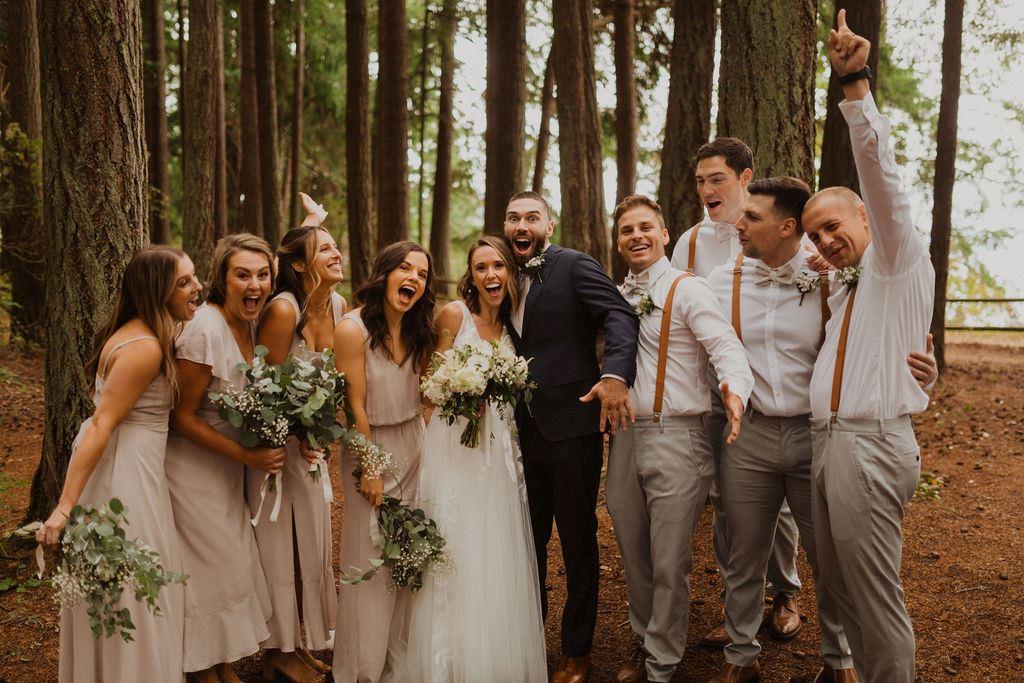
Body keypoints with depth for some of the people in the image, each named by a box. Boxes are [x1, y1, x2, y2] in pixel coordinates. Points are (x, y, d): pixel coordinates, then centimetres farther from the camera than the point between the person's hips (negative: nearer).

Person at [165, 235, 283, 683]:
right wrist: (247, 456, -22)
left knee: (236, 560, 14)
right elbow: (183, 417, -21)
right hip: (193, 464, -8)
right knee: (214, 567, 2)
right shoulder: (205, 330, -25)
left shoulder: (251, 323, -1)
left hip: (230, 462, 8)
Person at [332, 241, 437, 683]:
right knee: (371, 553, 3)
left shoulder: (418, 332, 1)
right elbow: (355, 407, -16)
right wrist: (370, 469, -13)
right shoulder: (353, 329, -17)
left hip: (413, 445, 5)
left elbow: (421, 393, 8)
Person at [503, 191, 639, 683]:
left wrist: (615, 373, -39)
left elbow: (620, 315, -22)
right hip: (523, 430, 6)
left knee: (578, 541, 8)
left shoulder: (575, 266, -9)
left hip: (571, 427, -6)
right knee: (529, 539, 17)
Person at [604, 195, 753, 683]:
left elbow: (726, 346, -19)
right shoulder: (617, 297, 13)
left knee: (669, 564, 3)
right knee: (634, 558, 16)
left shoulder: (687, 289, -7)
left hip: (676, 439, -6)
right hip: (624, 437, 6)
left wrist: (734, 388, -40)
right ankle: (643, 642, 36)